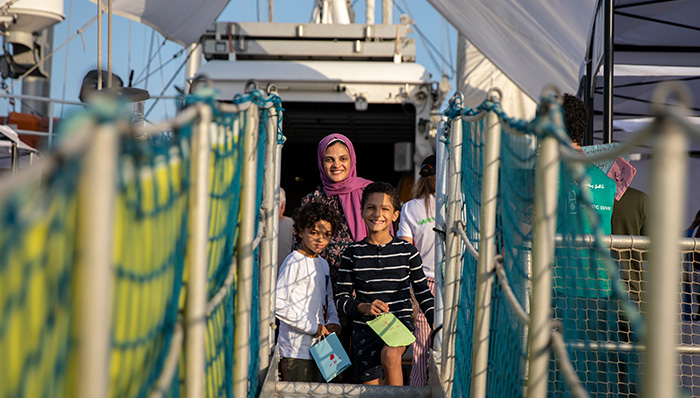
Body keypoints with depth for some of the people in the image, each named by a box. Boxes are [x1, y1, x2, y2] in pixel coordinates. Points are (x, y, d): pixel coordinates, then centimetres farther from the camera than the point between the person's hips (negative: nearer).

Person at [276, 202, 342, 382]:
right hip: (296, 349, -8)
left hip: (319, 347, 8)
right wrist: (311, 326, -18)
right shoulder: (294, 262, -12)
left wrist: (333, 321, 4)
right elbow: (276, 303, -20)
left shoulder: (323, 264, 14)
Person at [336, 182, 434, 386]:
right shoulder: (353, 254, 3)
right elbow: (341, 298, 5)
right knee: (369, 384, -4)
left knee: (390, 354, -32)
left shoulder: (407, 251, 3)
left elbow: (423, 293, 12)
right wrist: (364, 307, -14)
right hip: (365, 328, 1)